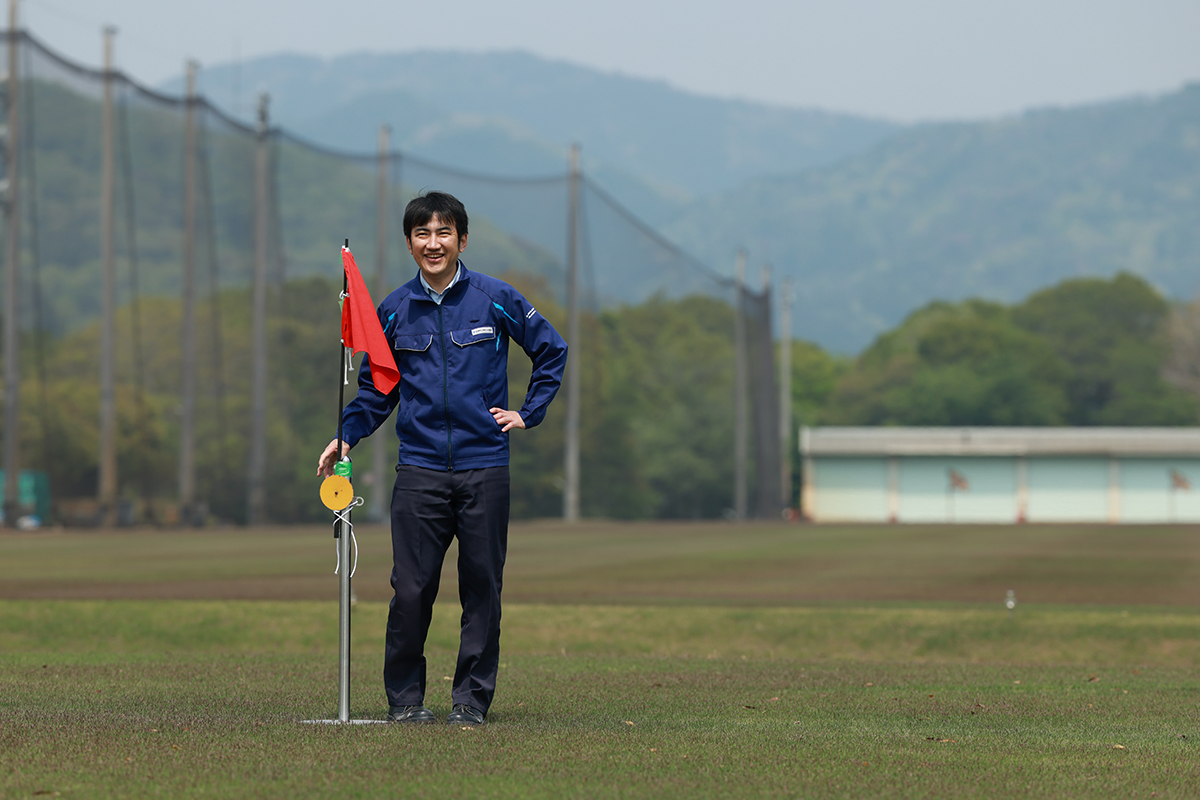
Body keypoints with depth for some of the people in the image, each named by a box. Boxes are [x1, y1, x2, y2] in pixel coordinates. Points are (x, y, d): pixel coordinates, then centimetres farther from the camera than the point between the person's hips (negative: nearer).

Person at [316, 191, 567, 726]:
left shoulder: (496, 300, 2)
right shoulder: (394, 311, 7)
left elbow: (552, 351, 13)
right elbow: (375, 387, 15)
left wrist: (527, 414, 7)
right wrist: (346, 437, 1)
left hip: (484, 467, -1)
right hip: (420, 469, 1)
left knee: (482, 586, 2)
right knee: (412, 589, -3)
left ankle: (472, 697, 10)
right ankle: (405, 696, 9)